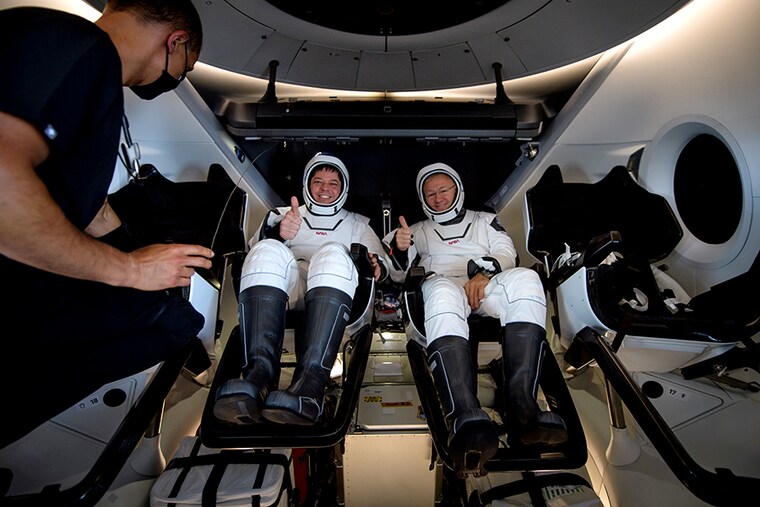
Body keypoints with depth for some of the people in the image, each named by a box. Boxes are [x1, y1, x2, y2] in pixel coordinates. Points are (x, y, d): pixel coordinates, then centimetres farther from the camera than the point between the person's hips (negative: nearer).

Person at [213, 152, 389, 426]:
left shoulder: (357, 223, 33)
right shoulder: (281, 214, 31)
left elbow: (380, 261, 20)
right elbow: (256, 245, 12)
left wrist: (377, 266, -5)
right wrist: (277, 233, -12)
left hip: (334, 295, 0)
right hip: (285, 295, 1)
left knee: (333, 253, -33)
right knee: (268, 251, -30)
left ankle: (310, 382, -51)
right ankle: (260, 372, -46)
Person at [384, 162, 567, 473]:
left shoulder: (485, 220, 33)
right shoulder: (420, 231, 34)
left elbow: (507, 254, 15)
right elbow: (398, 273, 20)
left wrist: (485, 273, -8)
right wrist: (399, 250, -4)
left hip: (487, 286, 1)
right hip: (440, 283, -1)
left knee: (524, 278, -35)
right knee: (443, 293, -41)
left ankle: (521, 406, -48)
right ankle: (467, 417, -58)